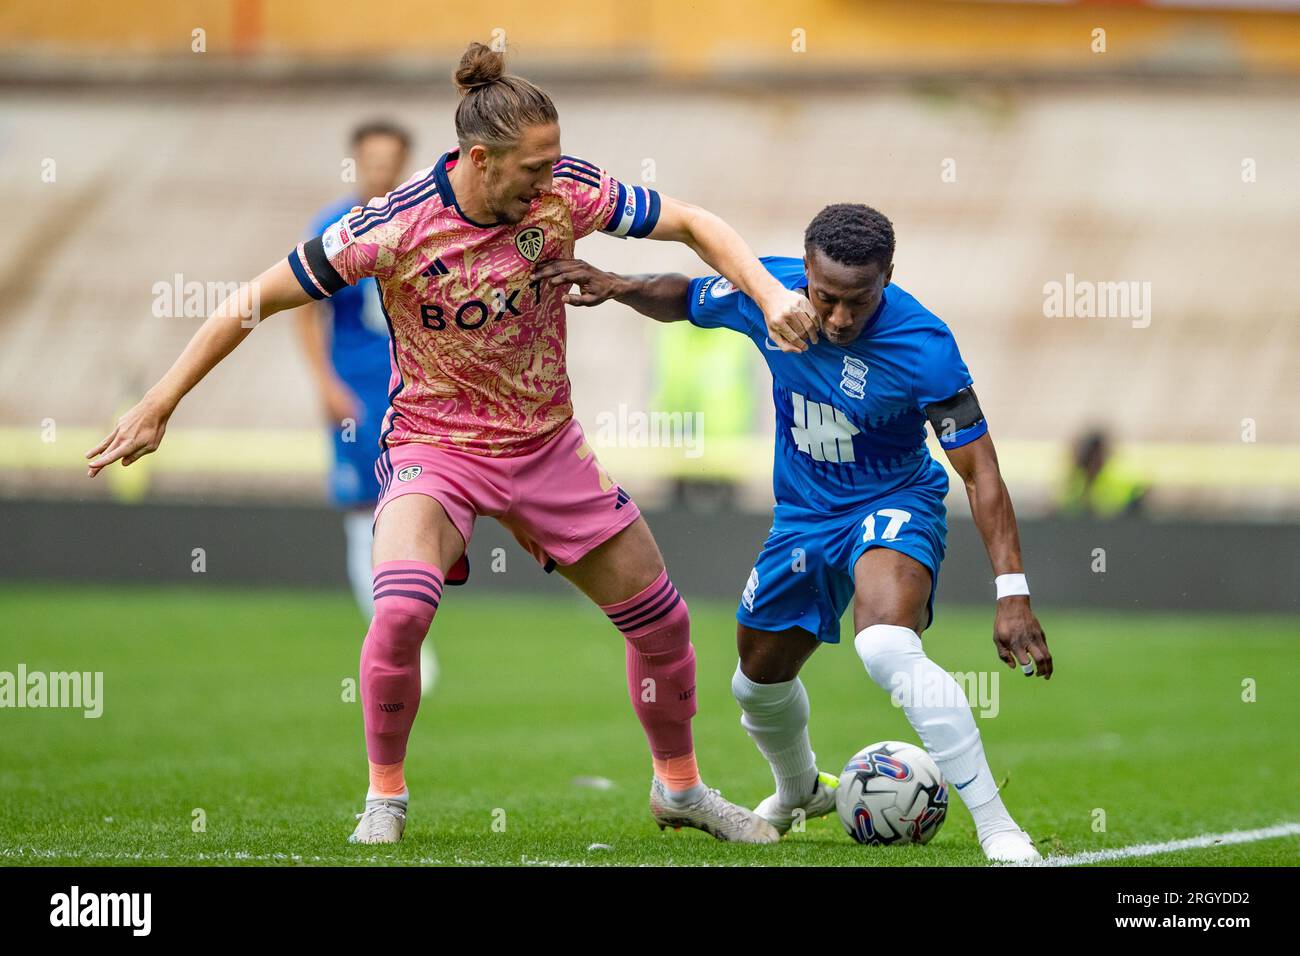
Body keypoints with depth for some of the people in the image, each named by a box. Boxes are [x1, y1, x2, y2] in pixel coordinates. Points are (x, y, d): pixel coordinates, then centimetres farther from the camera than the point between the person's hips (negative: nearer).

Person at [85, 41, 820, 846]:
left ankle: (679, 787, 34)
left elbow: (693, 225, -4)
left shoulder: (567, 192, -16)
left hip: (547, 441, 4)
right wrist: (157, 409, -13)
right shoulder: (393, 227, -24)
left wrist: (771, 294, -21)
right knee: (402, 607, -31)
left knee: (661, 619, 8)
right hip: (433, 442, -4)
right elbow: (256, 299, -15)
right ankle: (385, 797, -8)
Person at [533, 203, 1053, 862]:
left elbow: (980, 469, -24)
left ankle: (996, 827, -30)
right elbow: (684, 299, 6)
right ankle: (801, 789, 54)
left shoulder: (922, 347, -29)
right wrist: (619, 286, -16)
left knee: (887, 649, -34)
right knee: (759, 683, 20)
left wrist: (1013, 592, -29)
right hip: (803, 513, 6)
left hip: (895, 503, -6)